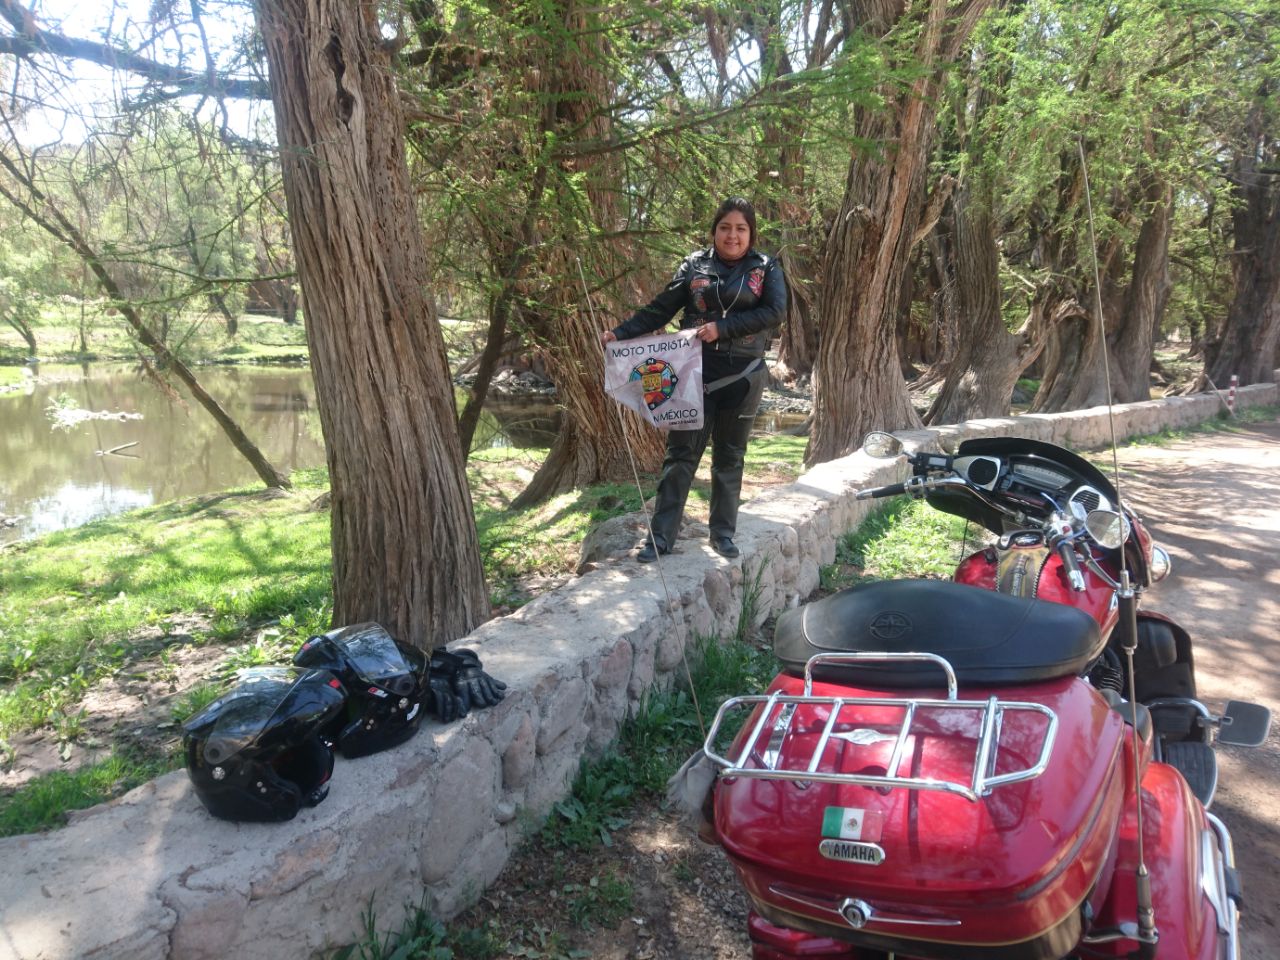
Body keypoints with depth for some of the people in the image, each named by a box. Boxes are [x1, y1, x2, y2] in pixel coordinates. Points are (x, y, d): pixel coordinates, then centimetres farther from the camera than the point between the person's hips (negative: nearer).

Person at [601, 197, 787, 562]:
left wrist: (722, 328, -20)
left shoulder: (766, 268, 3)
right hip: (696, 373, 0)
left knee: (729, 456, 9)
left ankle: (723, 533, 20)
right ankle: (661, 536, 1)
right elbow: (659, 309, 3)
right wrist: (620, 333, -9)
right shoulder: (695, 264, 4)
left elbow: (775, 311, -11)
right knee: (681, 452, -1)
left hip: (743, 376, 0)